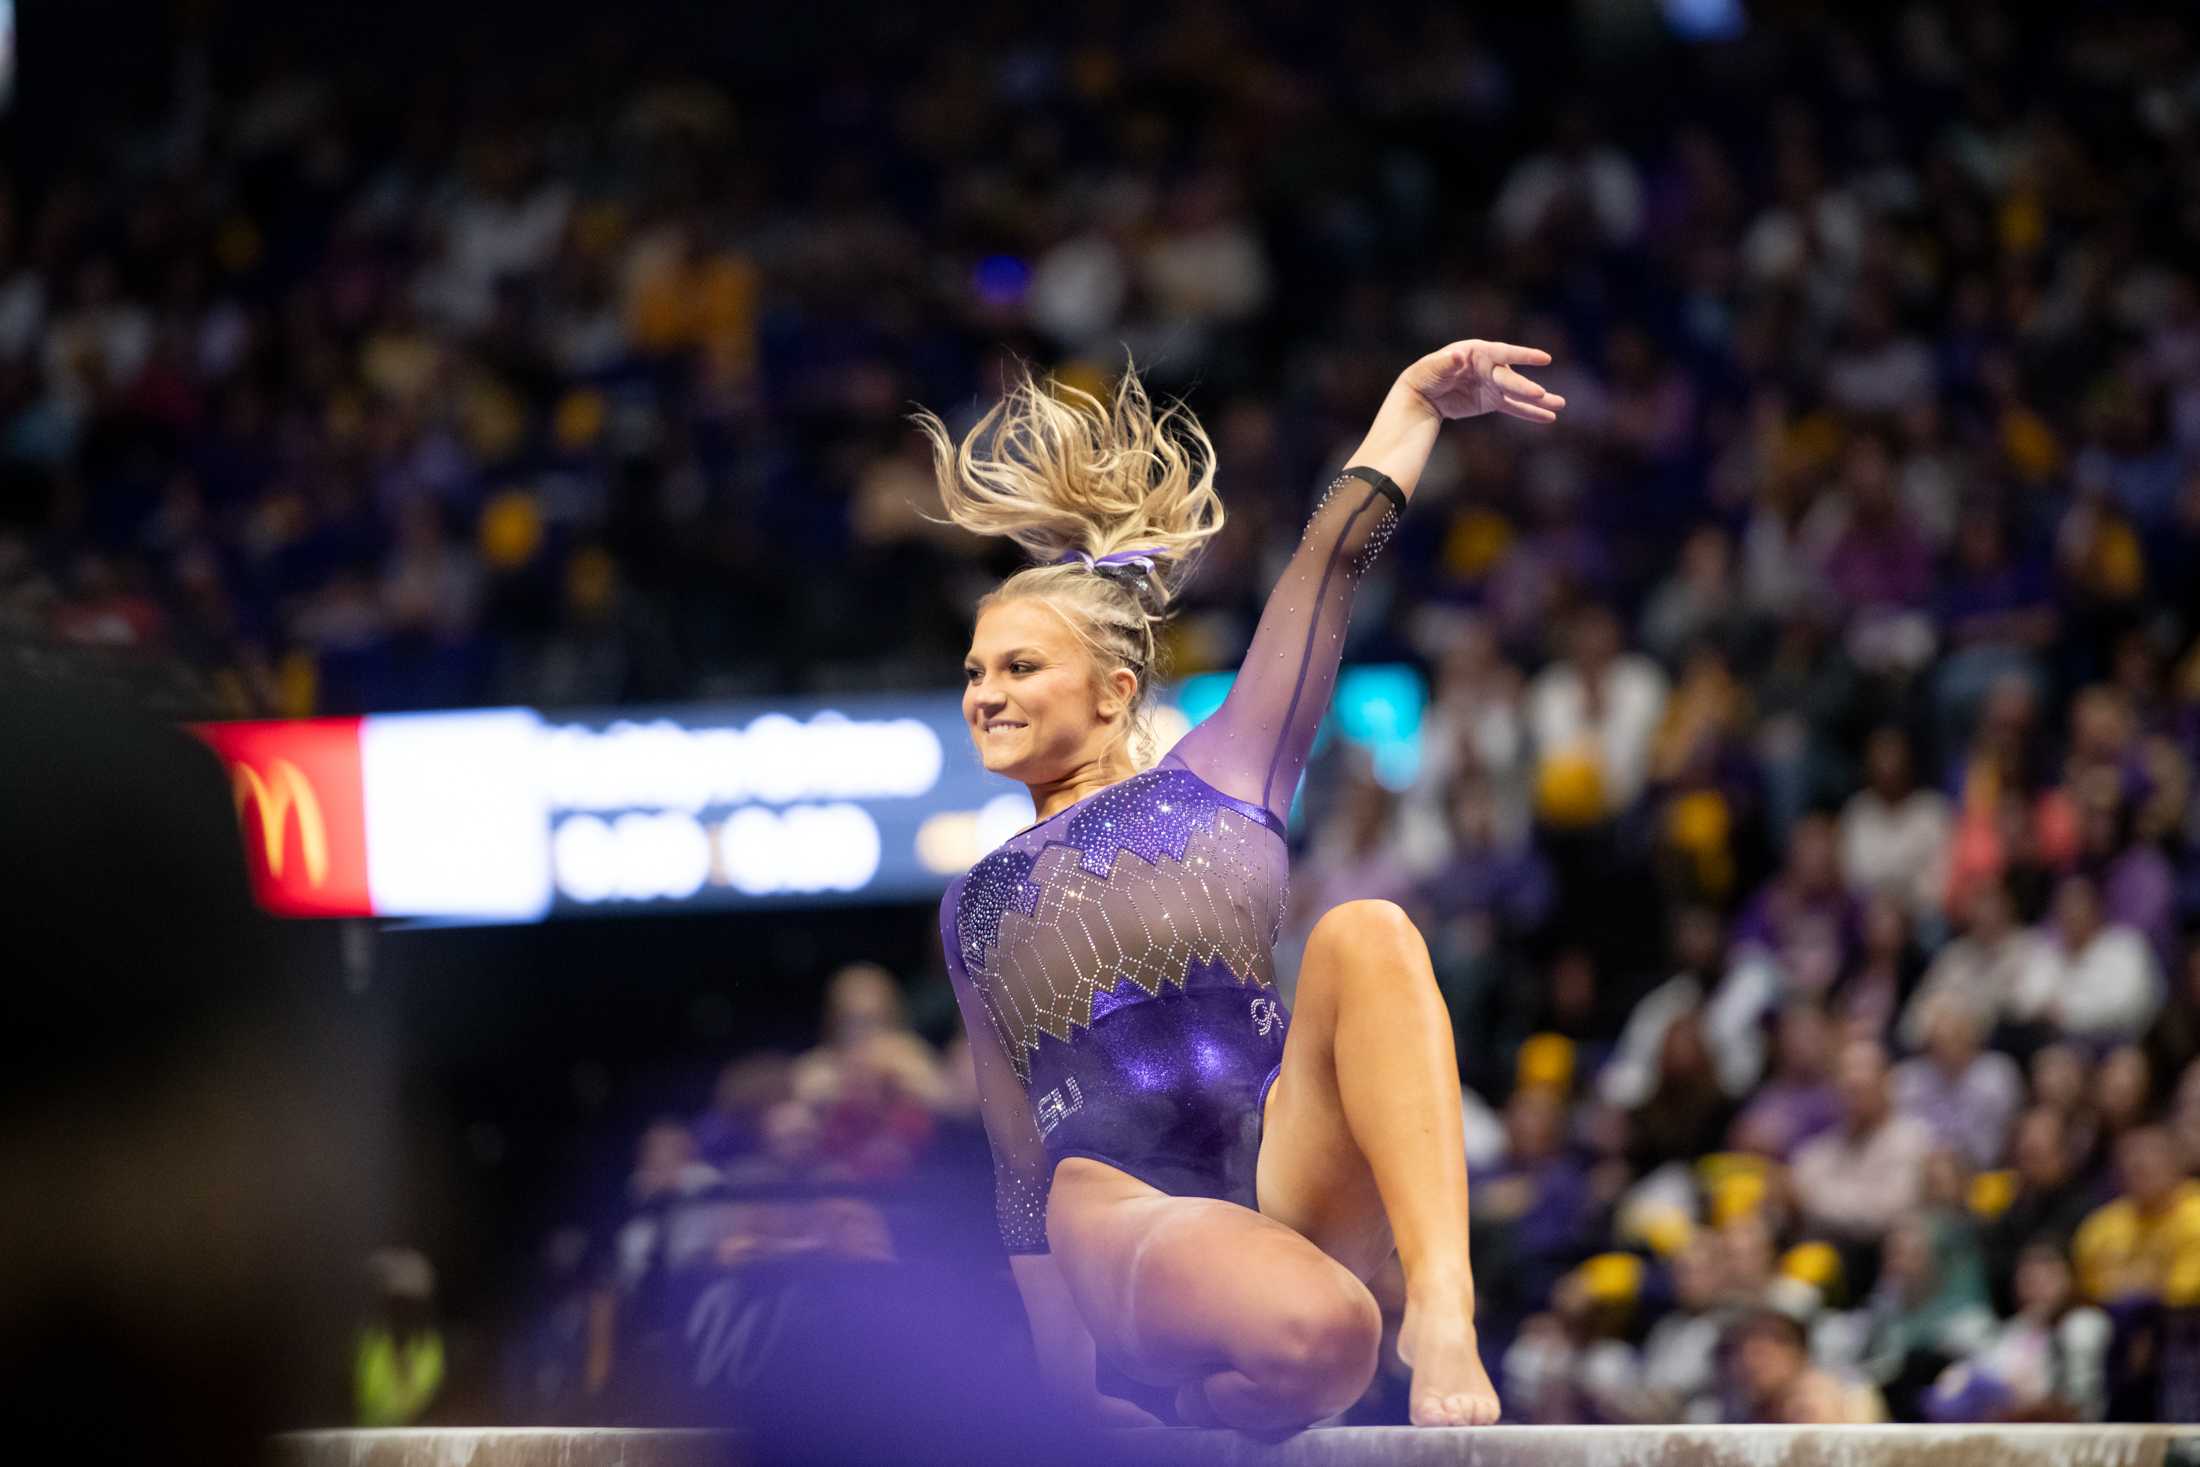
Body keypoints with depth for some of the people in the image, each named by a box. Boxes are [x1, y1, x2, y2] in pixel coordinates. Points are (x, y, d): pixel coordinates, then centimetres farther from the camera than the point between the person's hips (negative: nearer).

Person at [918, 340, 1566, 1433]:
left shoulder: (1222, 779, 20)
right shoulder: (976, 909, 23)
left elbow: (1330, 567, 14)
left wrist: (1415, 402, 7)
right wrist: (1073, 1391, 16)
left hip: (1288, 1171, 2)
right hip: (1118, 1204, -2)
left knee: (1365, 931, -28)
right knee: (1319, 1331, -38)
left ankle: (1443, 1305, -37)